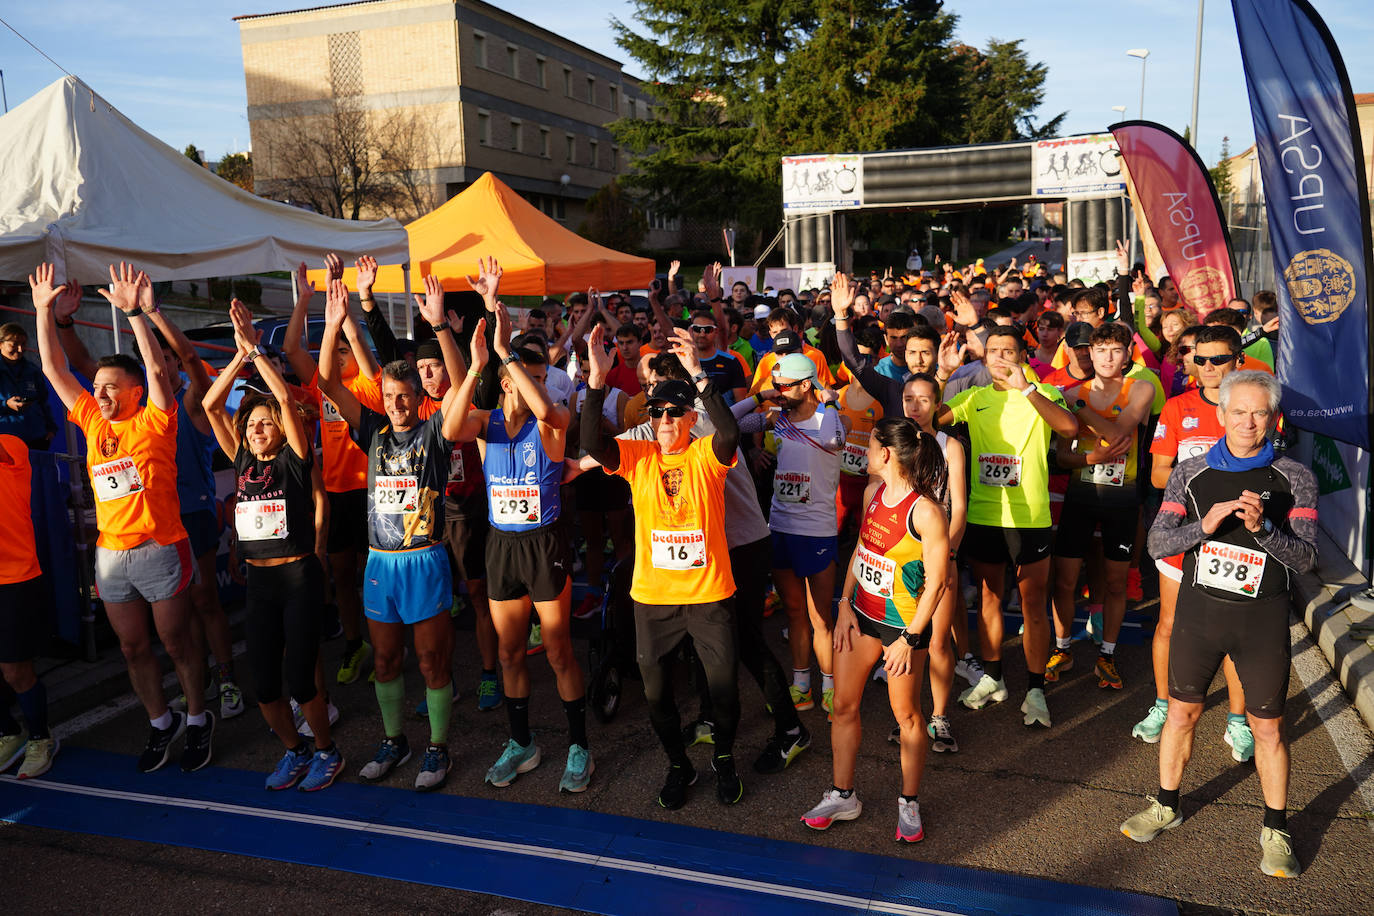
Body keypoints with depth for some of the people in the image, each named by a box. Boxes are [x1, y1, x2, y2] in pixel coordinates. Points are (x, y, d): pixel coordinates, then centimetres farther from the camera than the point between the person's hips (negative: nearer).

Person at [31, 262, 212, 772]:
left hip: (159, 550, -5)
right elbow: (54, 369, 10)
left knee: (176, 642, 6)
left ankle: (198, 720, 22)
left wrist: (133, 311, -28)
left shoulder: (153, 423, -6)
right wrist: (43, 310, 6)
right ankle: (161, 722, 29)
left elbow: (157, 369, -21)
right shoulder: (93, 423, 8)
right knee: (132, 647, 13)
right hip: (110, 553, 6)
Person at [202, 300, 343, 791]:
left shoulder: (295, 457, -4)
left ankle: (326, 751, 22)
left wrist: (255, 349, -11)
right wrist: (240, 355, -3)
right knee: (264, 684, 7)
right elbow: (210, 405, 4)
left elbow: (286, 399, -16)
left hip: (299, 576, -5)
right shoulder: (242, 460, 8)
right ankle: (294, 751, 29)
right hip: (258, 580, 5)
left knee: (301, 681, -1)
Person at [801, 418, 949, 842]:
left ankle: (909, 803, 28)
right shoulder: (873, 492, 1)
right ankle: (842, 796, 29)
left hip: (902, 624, -7)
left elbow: (936, 582, -18)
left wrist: (909, 639, -16)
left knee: (906, 714, 9)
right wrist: (845, 605, 7)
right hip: (861, 615, 7)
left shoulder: (925, 511, -22)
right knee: (843, 705, 12)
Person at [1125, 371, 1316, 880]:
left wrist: (1261, 527, -27)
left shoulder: (1294, 479, -4)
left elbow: (1304, 558, -9)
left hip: (1262, 615, -1)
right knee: (1182, 711, 12)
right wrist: (1205, 525, -24)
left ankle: (1276, 831, 25)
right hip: (1199, 608, 1)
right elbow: (1158, 543, -6)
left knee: (1268, 726, 7)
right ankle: (1166, 806, 31)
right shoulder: (1190, 473, -1)